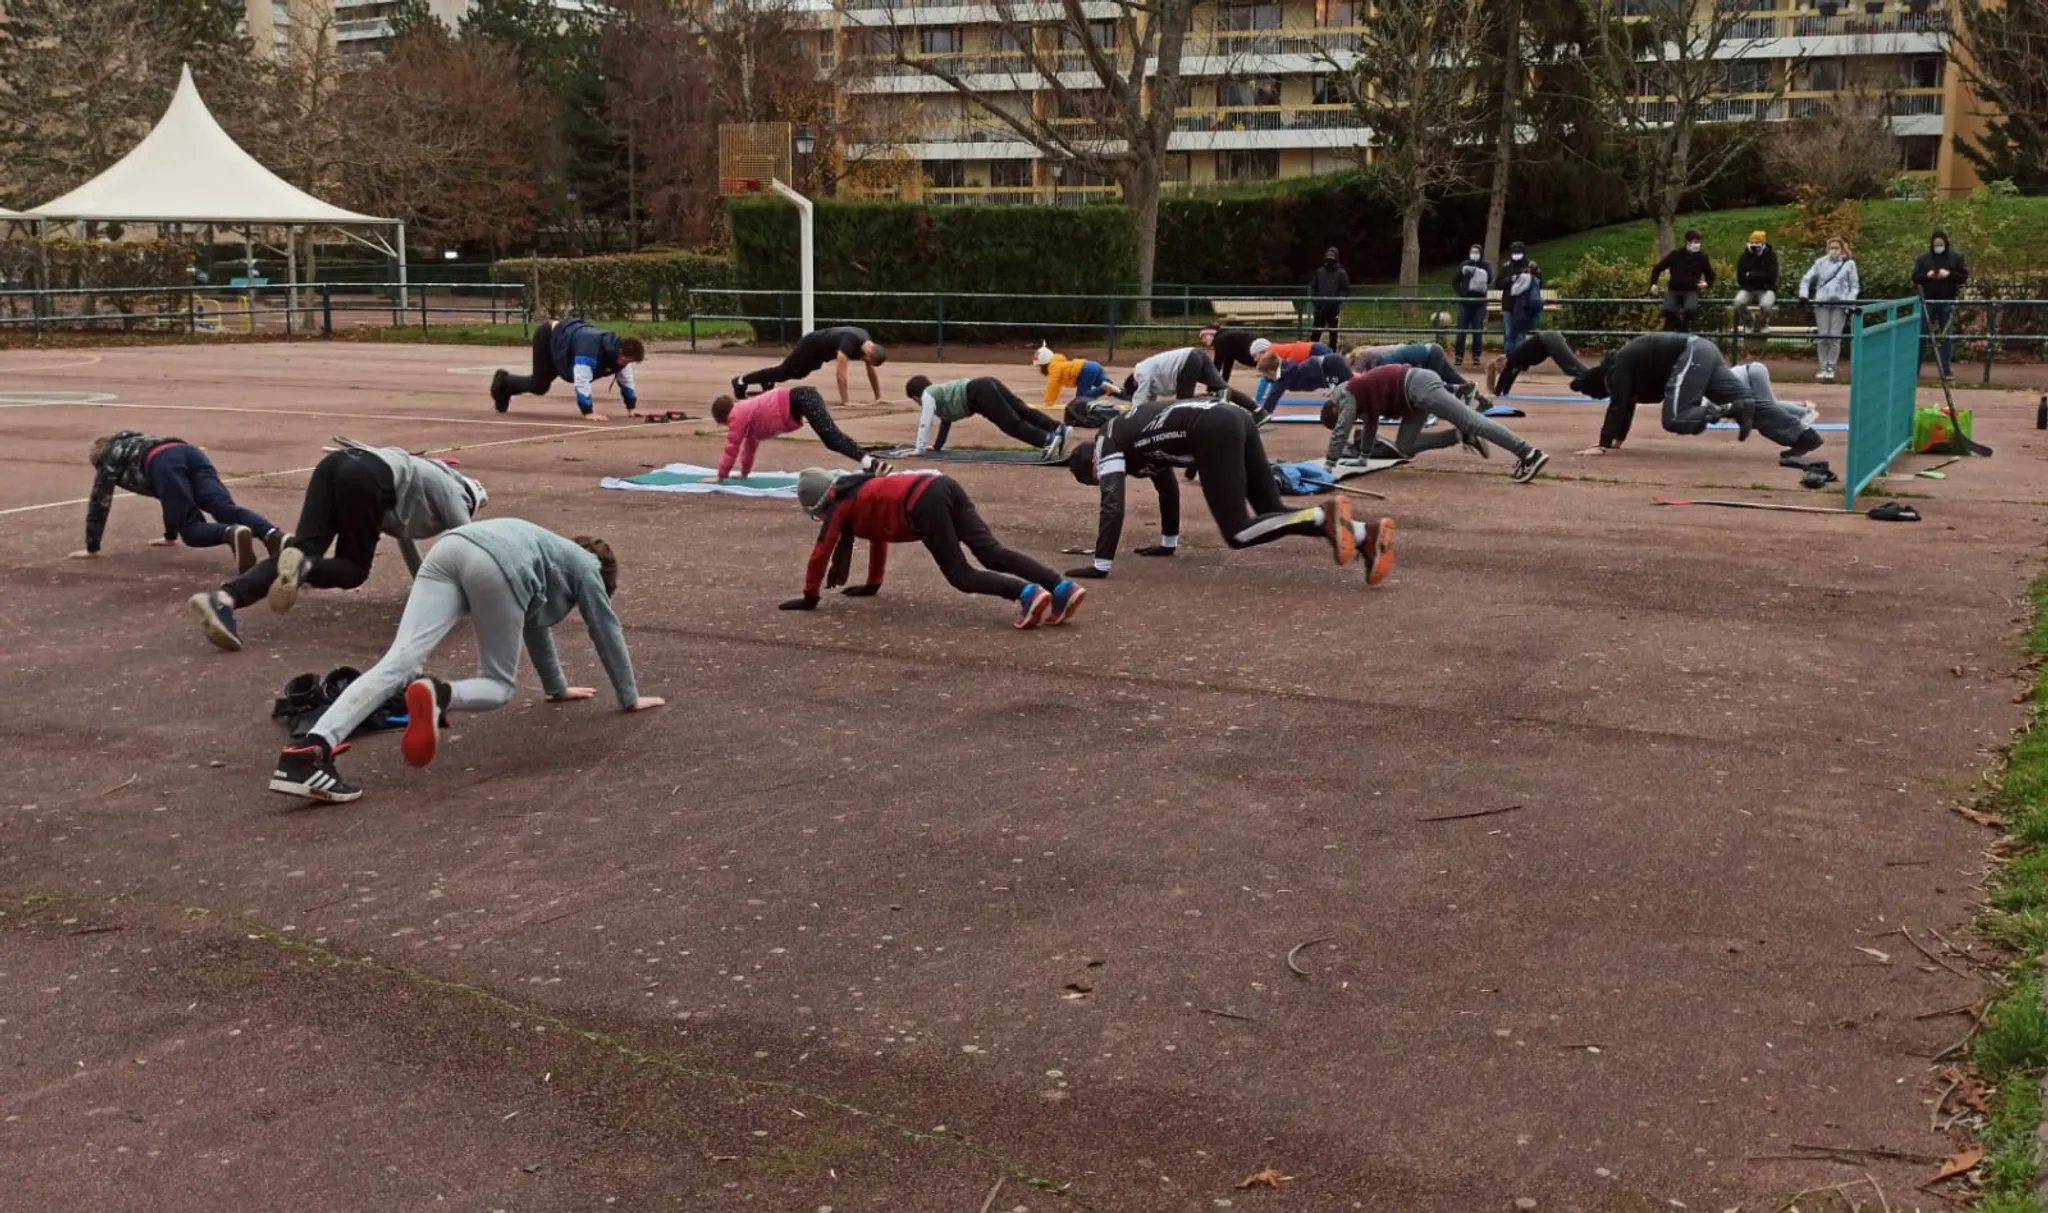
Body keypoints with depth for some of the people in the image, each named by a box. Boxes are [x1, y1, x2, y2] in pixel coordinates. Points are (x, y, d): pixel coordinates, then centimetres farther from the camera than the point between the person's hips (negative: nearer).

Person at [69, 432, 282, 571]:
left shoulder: (109, 458, 33)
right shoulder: (138, 444, 50)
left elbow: (99, 503, 31)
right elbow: (172, 495, 54)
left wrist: (92, 548, 38)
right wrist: (170, 536, 62)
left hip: (163, 463, -5)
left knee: (191, 528, -8)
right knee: (224, 507, -16)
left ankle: (231, 533, -43)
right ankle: (273, 535, -45)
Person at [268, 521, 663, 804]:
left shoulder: (554, 554, 46)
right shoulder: (586, 566, 29)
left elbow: (535, 623, 55)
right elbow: (607, 631, 31)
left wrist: (557, 687, 65)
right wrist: (629, 697, 41)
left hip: (450, 548, 6)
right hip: (498, 565, -6)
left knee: (400, 659, -12)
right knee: (499, 685, 8)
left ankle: (311, 750, -32)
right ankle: (439, 696, -28)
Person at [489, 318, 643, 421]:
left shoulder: (619, 349, -19)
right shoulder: (591, 348, -45)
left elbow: (625, 379, -5)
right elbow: (582, 381, -49)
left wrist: (632, 407, -8)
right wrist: (588, 412, -51)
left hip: (565, 335, 8)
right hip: (547, 336, -8)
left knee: (541, 386, 18)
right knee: (539, 386, -2)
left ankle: (504, 388, 41)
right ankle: (504, 381, 25)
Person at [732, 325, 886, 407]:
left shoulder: (866, 343, -13)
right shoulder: (849, 343, -40)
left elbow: (871, 372, -2)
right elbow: (840, 373, -43)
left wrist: (878, 397, -5)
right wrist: (844, 401, -42)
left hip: (819, 350, 8)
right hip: (811, 345, -8)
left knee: (797, 373, 27)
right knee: (783, 372, 2)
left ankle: (766, 382, 48)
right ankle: (742, 382, 14)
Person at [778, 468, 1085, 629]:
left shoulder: (840, 506, 15)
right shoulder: (860, 494, 38)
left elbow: (821, 553, 17)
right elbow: (879, 534, 50)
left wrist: (809, 598, 28)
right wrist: (873, 584, 57)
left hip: (923, 503, -8)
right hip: (941, 485, 8)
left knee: (960, 576, -4)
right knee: (992, 552, -4)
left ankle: (1026, 593, -27)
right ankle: (1062, 588, -20)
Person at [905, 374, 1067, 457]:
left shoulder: (928, 395, 12)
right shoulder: (938, 392, 38)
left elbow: (925, 424, 5)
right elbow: (946, 419, 48)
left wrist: (919, 450, 10)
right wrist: (937, 445, 54)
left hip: (980, 393, -9)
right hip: (987, 386, 9)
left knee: (1012, 423, -20)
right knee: (1024, 412, -3)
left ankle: (1048, 440, -37)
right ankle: (1059, 430, -18)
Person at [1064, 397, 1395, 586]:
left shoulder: (1107, 445, 9)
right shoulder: (1130, 434, 33)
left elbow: (1113, 505, -3)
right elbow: (1167, 484, 44)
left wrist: (1100, 566, -2)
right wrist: (1168, 542, 49)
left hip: (1212, 432, -9)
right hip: (1232, 420, 9)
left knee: (1238, 534, -9)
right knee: (1273, 512, 6)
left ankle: (1323, 515, -24)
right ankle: (1367, 533, -9)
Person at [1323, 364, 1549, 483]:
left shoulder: (1347, 397, -2)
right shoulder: (1360, 394, 25)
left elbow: (1341, 431, -8)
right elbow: (1370, 425, 35)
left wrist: (1328, 464, -4)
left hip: (1419, 388, -10)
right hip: (1417, 393, 10)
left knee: (1472, 421, -14)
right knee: (1404, 447, 11)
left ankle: (1530, 454, -20)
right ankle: (1463, 436, 5)